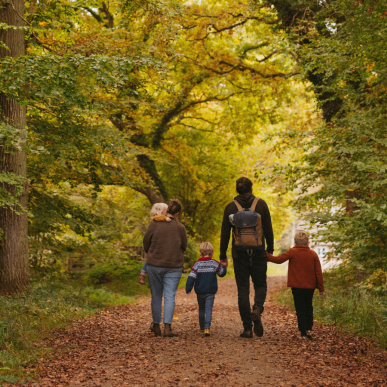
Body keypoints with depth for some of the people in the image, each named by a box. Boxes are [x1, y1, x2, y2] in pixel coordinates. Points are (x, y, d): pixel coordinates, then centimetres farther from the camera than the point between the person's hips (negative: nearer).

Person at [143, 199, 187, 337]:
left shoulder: (154, 224, -6)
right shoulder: (180, 227, -6)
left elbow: (146, 243, 2)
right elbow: (184, 246, 5)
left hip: (154, 264, 1)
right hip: (174, 266, -1)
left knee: (156, 296, 13)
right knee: (169, 296, 1)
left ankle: (156, 326, 22)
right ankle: (167, 327, -8)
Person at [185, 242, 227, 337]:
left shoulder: (197, 264, -4)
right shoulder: (215, 264, -2)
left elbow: (191, 277, -8)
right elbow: (222, 273, 14)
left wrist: (188, 289, -2)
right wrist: (224, 266, 32)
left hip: (200, 292, 1)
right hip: (211, 292, -1)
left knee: (201, 309, 16)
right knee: (208, 309, -4)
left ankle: (202, 328, 22)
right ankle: (207, 327, -22)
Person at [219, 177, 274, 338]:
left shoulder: (230, 207, 1)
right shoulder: (261, 204, 0)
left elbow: (225, 234, 2)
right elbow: (268, 229, -1)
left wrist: (223, 256, 10)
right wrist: (270, 250, 9)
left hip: (239, 254, 0)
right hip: (258, 253, 0)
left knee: (243, 290, 6)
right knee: (260, 285, 15)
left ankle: (247, 328, 3)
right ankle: (257, 309, -17)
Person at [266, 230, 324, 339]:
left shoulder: (292, 252, -6)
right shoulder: (313, 254, 2)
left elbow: (278, 259, -8)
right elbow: (318, 272, 1)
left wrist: (266, 256, 5)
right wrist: (321, 287, 6)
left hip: (297, 286, -3)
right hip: (310, 286, 3)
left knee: (300, 309, 2)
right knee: (308, 307, 20)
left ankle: (303, 333, -1)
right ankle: (309, 329, 14)